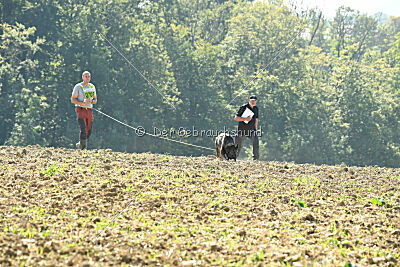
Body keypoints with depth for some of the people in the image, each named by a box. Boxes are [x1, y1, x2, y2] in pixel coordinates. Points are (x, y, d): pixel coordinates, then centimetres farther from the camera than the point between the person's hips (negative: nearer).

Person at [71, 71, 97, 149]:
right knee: (83, 129, -17)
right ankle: (83, 148, -16)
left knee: (89, 131, 6)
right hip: (81, 110, -5)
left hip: (89, 110, 5)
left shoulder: (92, 87, 13)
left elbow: (95, 100, 17)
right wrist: (83, 103, -19)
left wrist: (91, 101, -8)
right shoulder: (78, 87, -3)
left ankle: (80, 144, 26)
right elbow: (73, 100, -5)